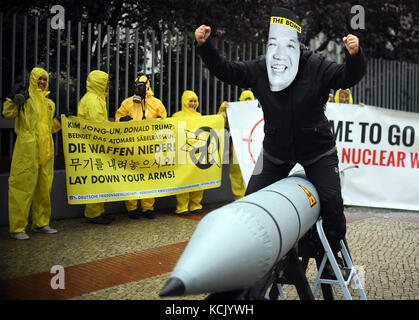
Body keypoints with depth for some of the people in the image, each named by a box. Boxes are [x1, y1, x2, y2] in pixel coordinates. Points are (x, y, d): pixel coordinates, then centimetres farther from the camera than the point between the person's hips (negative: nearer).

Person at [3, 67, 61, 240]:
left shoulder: (49, 103, 21)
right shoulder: (25, 97, 1)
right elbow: (8, 113, -11)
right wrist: (12, 97, -21)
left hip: (46, 150, 7)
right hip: (27, 149, -7)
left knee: (44, 187, 11)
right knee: (23, 186, -7)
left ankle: (41, 223, 22)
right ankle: (17, 228, -2)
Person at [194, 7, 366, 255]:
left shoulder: (317, 67, -17)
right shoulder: (258, 69, -10)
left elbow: (349, 77, -22)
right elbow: (224, 70, -6)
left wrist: (354, 55, -44)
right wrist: (204, 46, -18)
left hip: (317, 149, -2)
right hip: (276, 151, 3)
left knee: (331, 202, -8)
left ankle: (334, 254, 16)